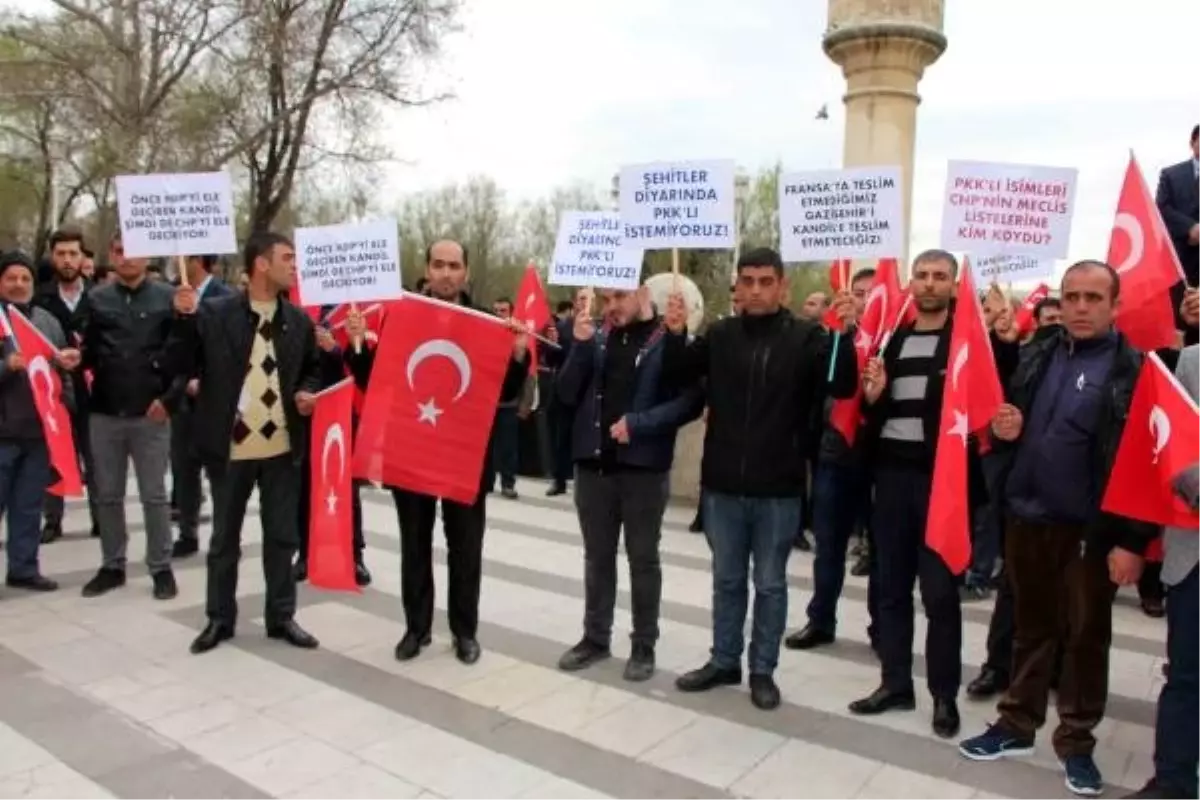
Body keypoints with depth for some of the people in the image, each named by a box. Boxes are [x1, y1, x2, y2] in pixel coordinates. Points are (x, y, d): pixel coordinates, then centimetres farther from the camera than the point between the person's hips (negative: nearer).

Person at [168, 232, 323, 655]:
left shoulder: (299, 320, 5)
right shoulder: (213, 313, -5)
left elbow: (312, 370, 14)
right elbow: (185, 368, -5)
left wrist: (307, 393, -6)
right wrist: (184, 319, -17)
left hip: (283, 446, 2)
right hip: (231, 445, -2)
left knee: (282, 535, 10)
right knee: (224, 536, 11)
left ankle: (281, 616, 24)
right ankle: (219, 618, 26)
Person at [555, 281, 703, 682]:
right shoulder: (597, 338, 6)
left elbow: (690, 401, -13)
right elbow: (568, 395, 1)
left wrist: (639, 423, -21)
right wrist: (580, 346, -11)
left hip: (644, 467, -4)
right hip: (593, 464, 4)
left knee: (643, 558, 9)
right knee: (597, 555, 14)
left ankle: (644, 646, 22)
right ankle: (595, 637, 28)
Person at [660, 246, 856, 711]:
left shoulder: (806, 337, -4)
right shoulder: (720, 335, 3)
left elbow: (842, 387, -12)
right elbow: (676, 380, 3)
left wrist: (845, 335, -28)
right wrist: (675, 334, -15)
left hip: (778, 489, -2)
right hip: (722, 485, 3)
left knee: (770, 584, 11)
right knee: (726, 580, 16)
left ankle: (763, 670, 26)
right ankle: (724, 661, 31)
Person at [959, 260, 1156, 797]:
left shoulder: (1133, 369, -8)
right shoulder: (1037, 357, 8)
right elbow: (1010, 421, 19)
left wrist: (1133, 540, -15)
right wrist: (1004, 429, -6)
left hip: (1091, 529, -4)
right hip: (1026, 518, 5)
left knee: (1088, 636, 10)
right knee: (1031, 627, 16)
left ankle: (1076, 743, 24)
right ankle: (1017, 726, 29)